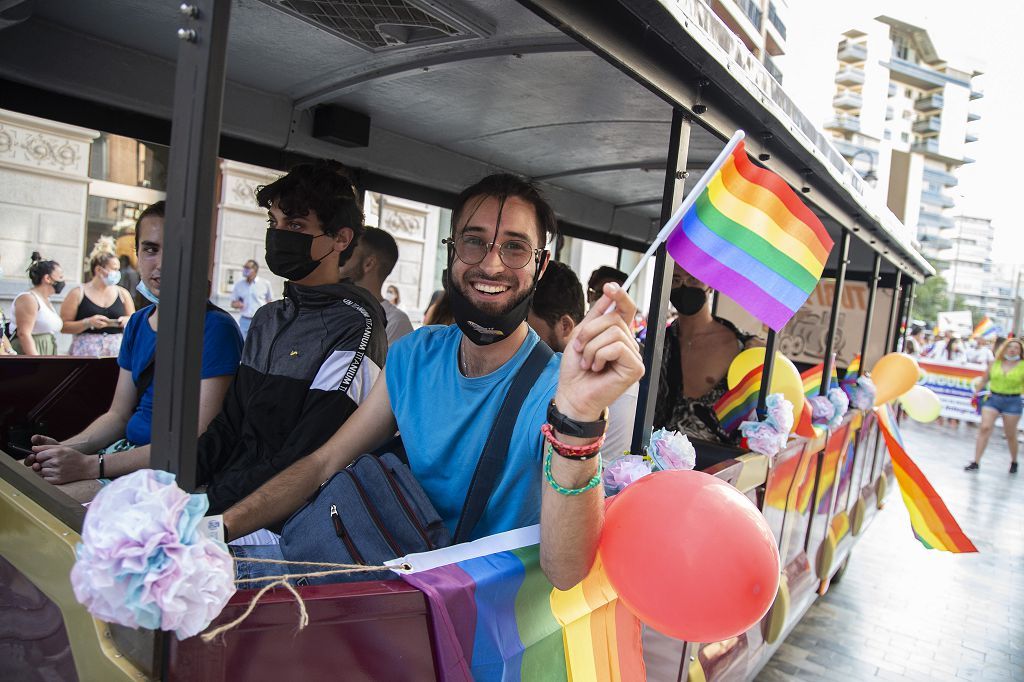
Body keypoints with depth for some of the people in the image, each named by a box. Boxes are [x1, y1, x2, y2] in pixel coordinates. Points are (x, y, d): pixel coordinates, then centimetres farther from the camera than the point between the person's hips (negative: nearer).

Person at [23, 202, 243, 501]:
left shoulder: (215, 328, -16)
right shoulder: (137, 324, 12)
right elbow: (118, 415, 15)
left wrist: (91, 465, -20)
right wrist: (66, 448, -5)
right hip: (127, 449, 8)